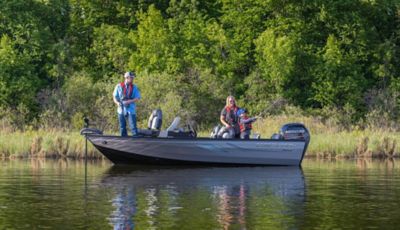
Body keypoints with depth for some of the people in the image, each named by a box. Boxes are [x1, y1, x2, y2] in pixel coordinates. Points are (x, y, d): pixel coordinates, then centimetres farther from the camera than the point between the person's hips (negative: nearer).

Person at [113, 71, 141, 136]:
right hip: (121, 109, 2)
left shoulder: (134, 88, 3)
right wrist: (118, 103, -13)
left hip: (131, 110, -2)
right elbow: (114, 97, 7)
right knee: (122, 127, 7)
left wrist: (129, 101, -18)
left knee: (133, 126, -11)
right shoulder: (119, 86, 5)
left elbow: (137, 98, -3)